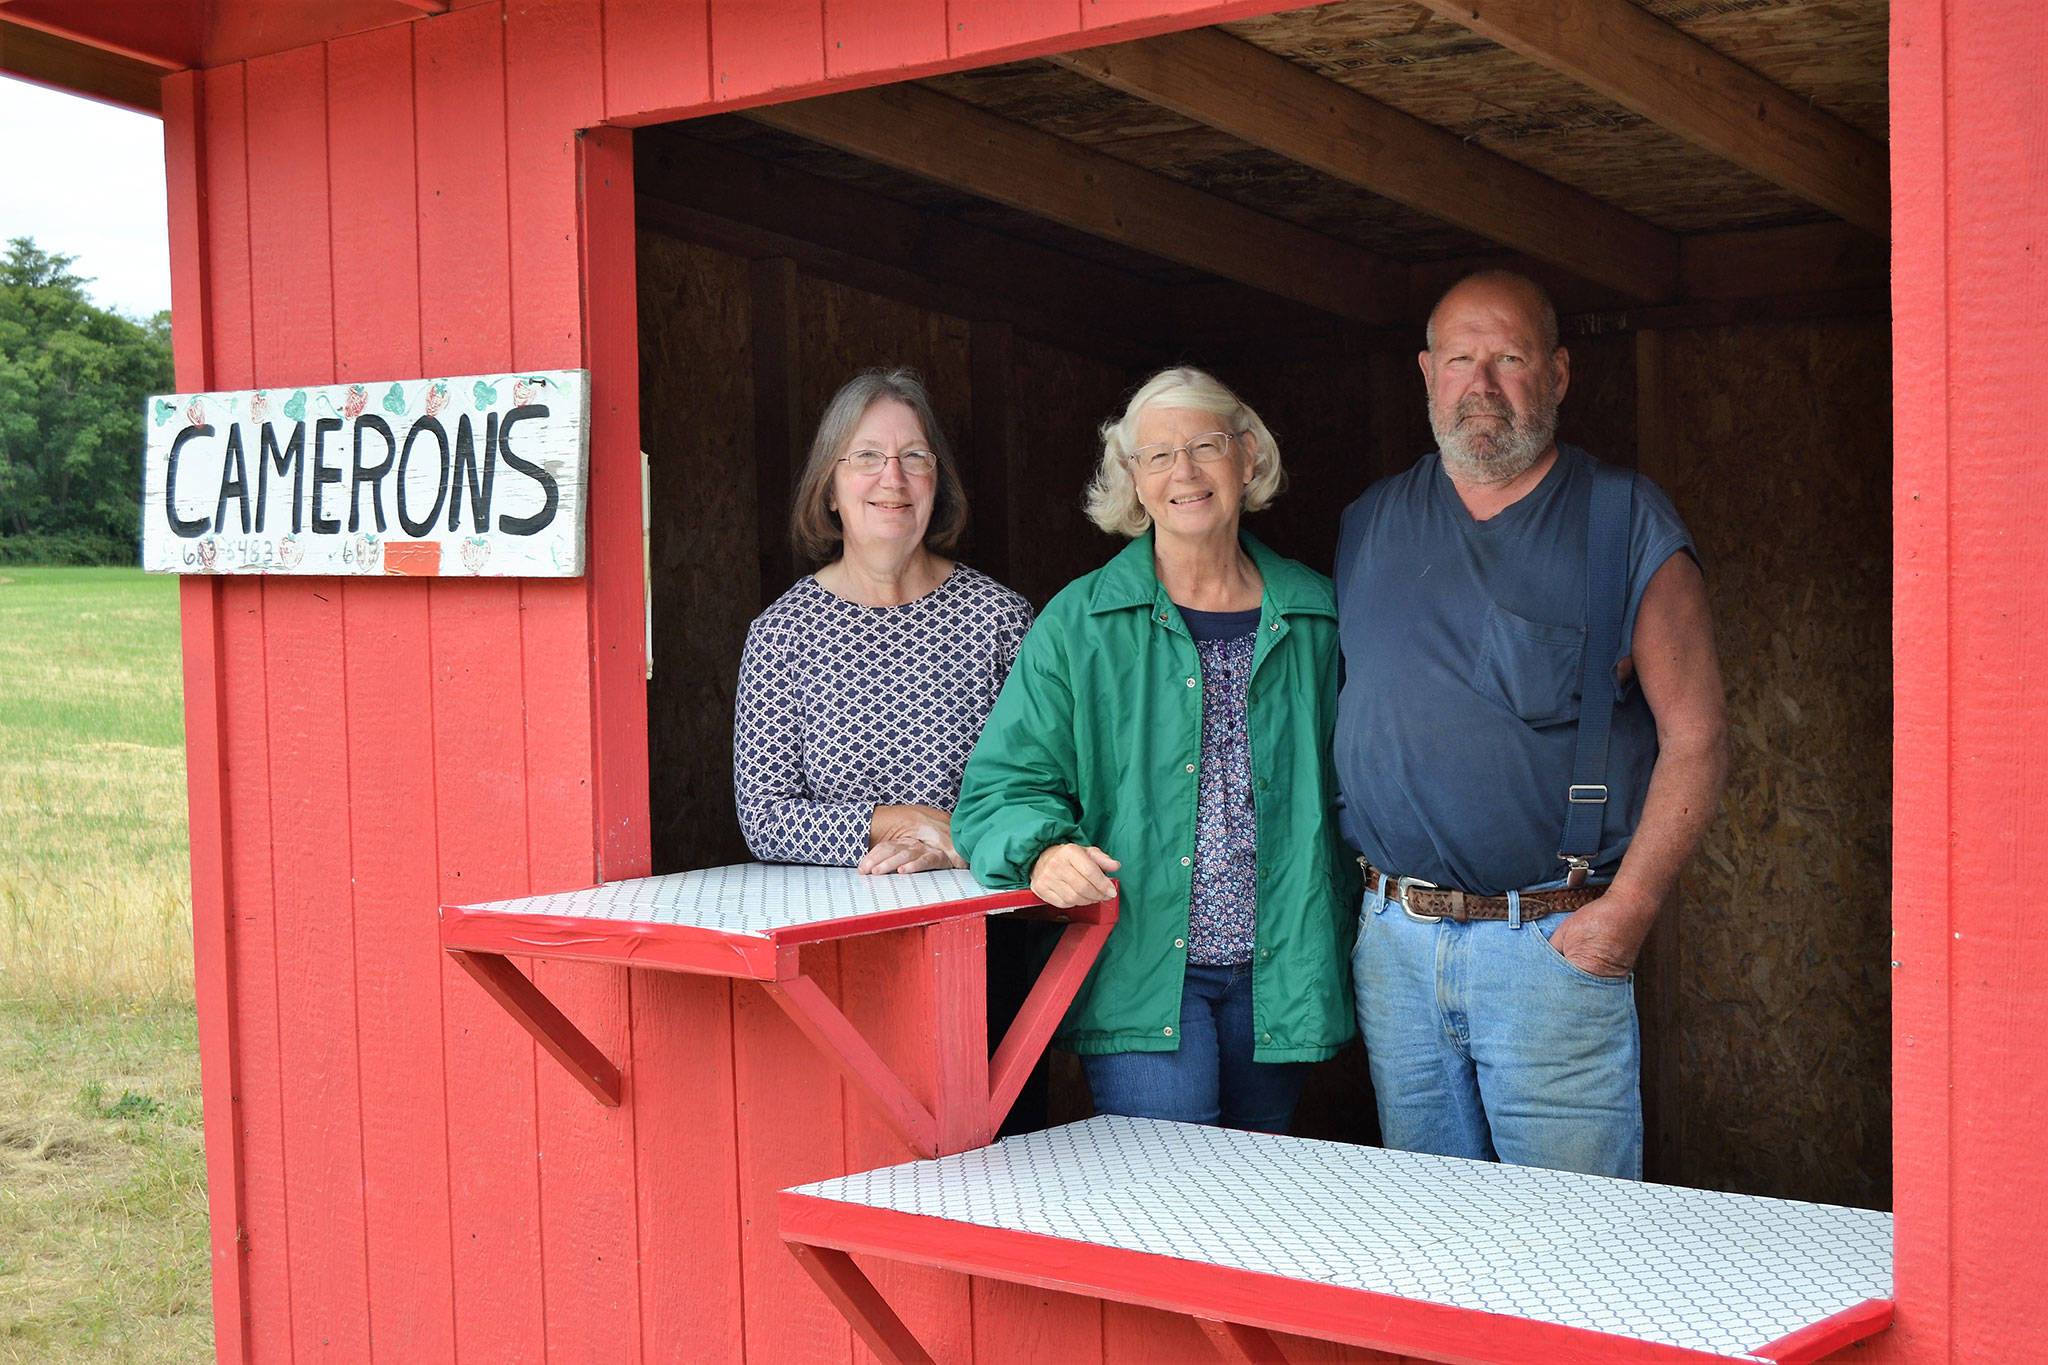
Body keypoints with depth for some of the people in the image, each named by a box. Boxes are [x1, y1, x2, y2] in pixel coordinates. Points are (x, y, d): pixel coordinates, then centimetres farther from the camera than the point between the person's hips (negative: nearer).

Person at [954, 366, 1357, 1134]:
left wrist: (1336, 945, 8)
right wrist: (1044, 851, -23)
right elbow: (1002, 787, -1)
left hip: (1276, 977, 3)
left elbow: (1348, 789, 16)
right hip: (1142, 974, -3)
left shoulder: (1315, 618, 8)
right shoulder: (1079, 624, 1)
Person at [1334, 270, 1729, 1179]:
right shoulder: (1369, 525, 11)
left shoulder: (1627, 524, -2)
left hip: (1555, 942, -4)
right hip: (1393, 938, 4)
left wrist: (1629, 907, -14)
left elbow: (1695, 735, -5)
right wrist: (1359, 886, 7)